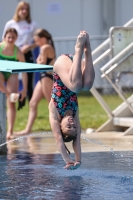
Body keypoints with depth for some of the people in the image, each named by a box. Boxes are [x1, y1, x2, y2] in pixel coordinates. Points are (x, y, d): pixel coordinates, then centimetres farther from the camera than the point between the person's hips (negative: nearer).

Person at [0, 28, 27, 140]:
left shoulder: (18, 53, -19)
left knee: (11, 104, -8)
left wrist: (24, 89, -18)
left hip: (12, 75, 0)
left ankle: (10, 131, -8)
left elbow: (24, 72, -15)